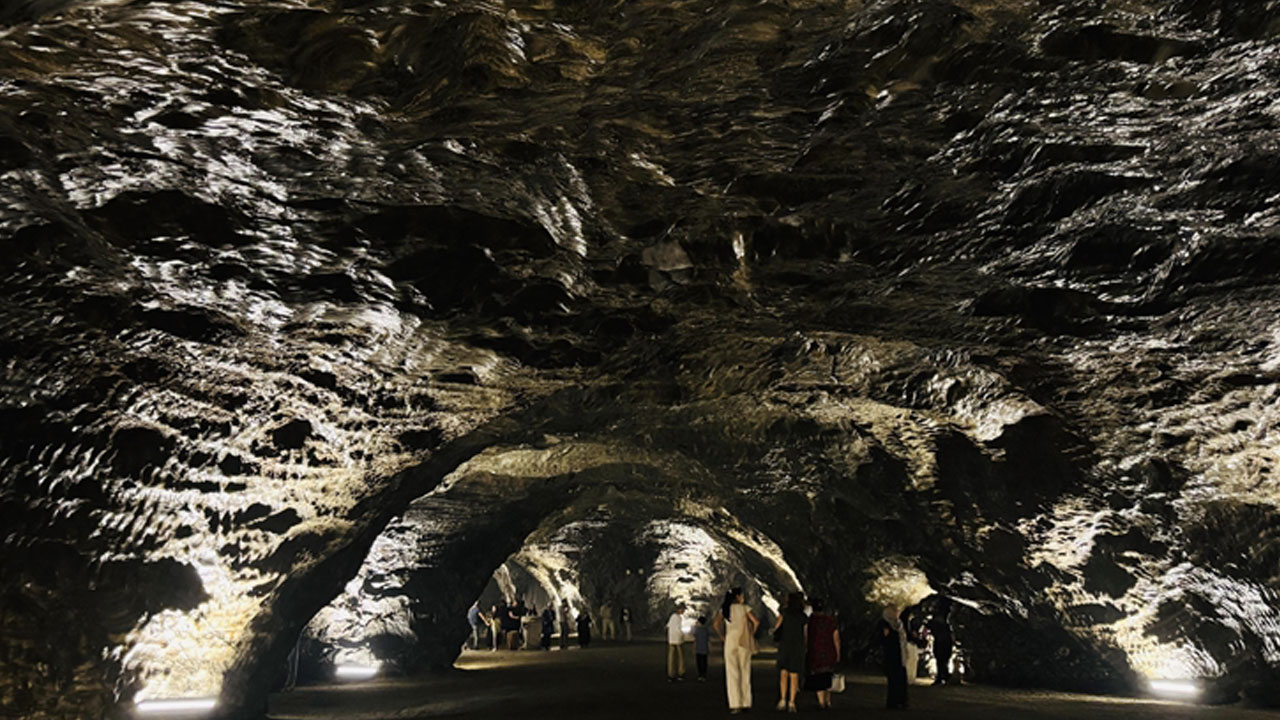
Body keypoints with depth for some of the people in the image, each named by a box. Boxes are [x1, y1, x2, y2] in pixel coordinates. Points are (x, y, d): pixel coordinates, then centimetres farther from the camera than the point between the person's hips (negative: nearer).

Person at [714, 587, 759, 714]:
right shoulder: (744, 608, -1)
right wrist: (751, 635, 3)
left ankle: (735, 705, -8)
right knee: (745, 672, 12)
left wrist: (722, 637, 3)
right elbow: (756, 622, -10)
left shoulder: (724, 609, 4)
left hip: (730, 642, 0)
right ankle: (746, 703, 16)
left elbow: (717, 624, -7)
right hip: (744, 643, 0)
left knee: (732, 674, 0)